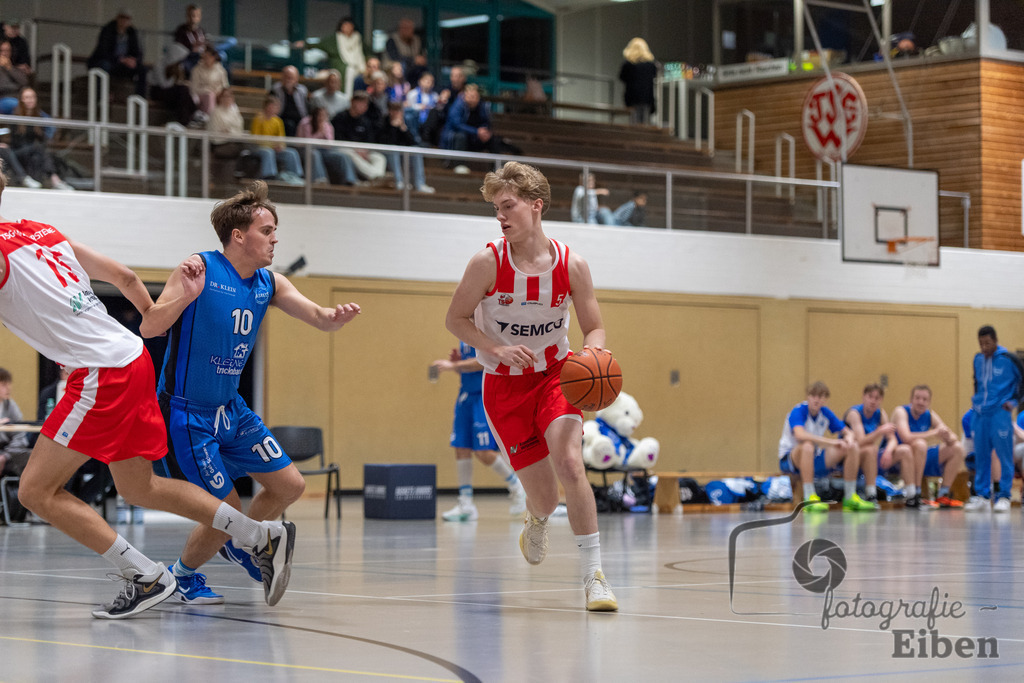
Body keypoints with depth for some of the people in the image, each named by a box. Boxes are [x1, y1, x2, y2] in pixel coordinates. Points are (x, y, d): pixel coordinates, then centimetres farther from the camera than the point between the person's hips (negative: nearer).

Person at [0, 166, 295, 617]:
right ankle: (264, 538, 22)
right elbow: (124, 277, 21)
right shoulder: (41, 233, 15)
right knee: (139, 488, 21)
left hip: (102, 374, -9)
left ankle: (145, 578, -4)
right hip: (132, 360, 9)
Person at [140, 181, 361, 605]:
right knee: (228, 511, -7)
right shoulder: (200, 270, -18)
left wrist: (336, 317, -28)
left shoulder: (269, 283, 3)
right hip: (187, 412, -7)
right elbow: (149, 328, -22)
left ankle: (237, 544, 32)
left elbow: (319, 318, -5)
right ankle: (184, 573, 20)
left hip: (231, 409, 8)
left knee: (289, 485, 7)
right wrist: (186, 295, -39)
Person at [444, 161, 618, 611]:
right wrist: (498, 349, -20)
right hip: (504, 386, 0)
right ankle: (537, 520, 42)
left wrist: (591, 351, -23)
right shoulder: (488, 262, -15)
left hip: (555, 376, 0)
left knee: (570, 462, -26)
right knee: (545, 497, 0)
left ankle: (593, 574, -17)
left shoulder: (571, 265, -11)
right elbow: (455, 319, -5)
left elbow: (595, 328, 0)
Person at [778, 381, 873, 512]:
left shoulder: (826, 412, 2)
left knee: (853, 448, -9)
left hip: (815, 459, 6)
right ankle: (809, 498, -39)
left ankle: (850, 498, -7)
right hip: (789, 459, -6)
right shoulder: (798, 411, -17)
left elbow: (848, 432, 5)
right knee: (807, 446, -41)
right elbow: (800, 435, -37)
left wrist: (849, 439, -21)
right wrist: (831, 442, -41)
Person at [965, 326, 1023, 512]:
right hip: (980, 413, 5)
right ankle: (981, 495, 12)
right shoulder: (978, 359, 10)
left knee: (1004, 454, -4)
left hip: (1000, 412, -5)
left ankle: (1004, 497, -1)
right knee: (981, 455, 7)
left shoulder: (1008, 359, -6)